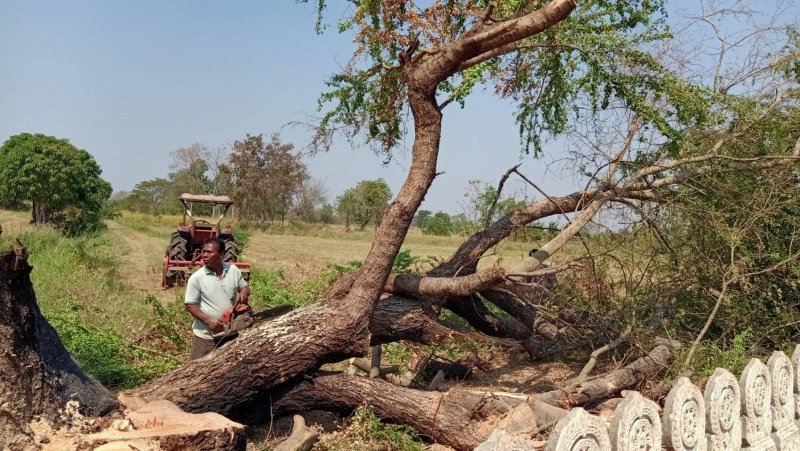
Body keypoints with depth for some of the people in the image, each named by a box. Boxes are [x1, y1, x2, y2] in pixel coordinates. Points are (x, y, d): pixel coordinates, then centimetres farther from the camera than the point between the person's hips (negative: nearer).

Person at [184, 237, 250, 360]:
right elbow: (190, 305, -10)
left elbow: (244, 287, 12)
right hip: (206, 336, -3)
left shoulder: (233, 270, -2)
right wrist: (208, 321, -21)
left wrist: (243, 293, -12)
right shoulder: (197, 278, -13)